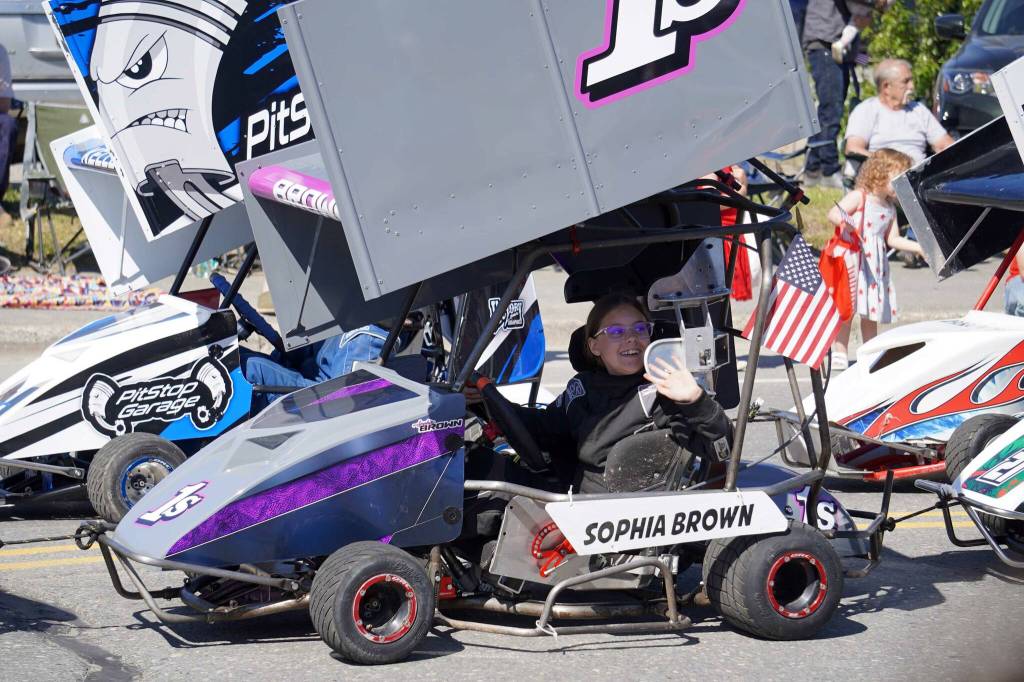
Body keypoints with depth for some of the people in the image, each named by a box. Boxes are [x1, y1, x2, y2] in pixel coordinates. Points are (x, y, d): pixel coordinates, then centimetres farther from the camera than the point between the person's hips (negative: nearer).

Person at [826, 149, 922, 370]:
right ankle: (839, 354, 0)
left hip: (875, 264, 6)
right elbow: (833, 214, -16)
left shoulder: (890, 208, 12)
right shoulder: (859, 196, -7)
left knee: (871, 313, 10)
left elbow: (893, 239, 16)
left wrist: (919, 248, 9)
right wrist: (844, 221, -37)